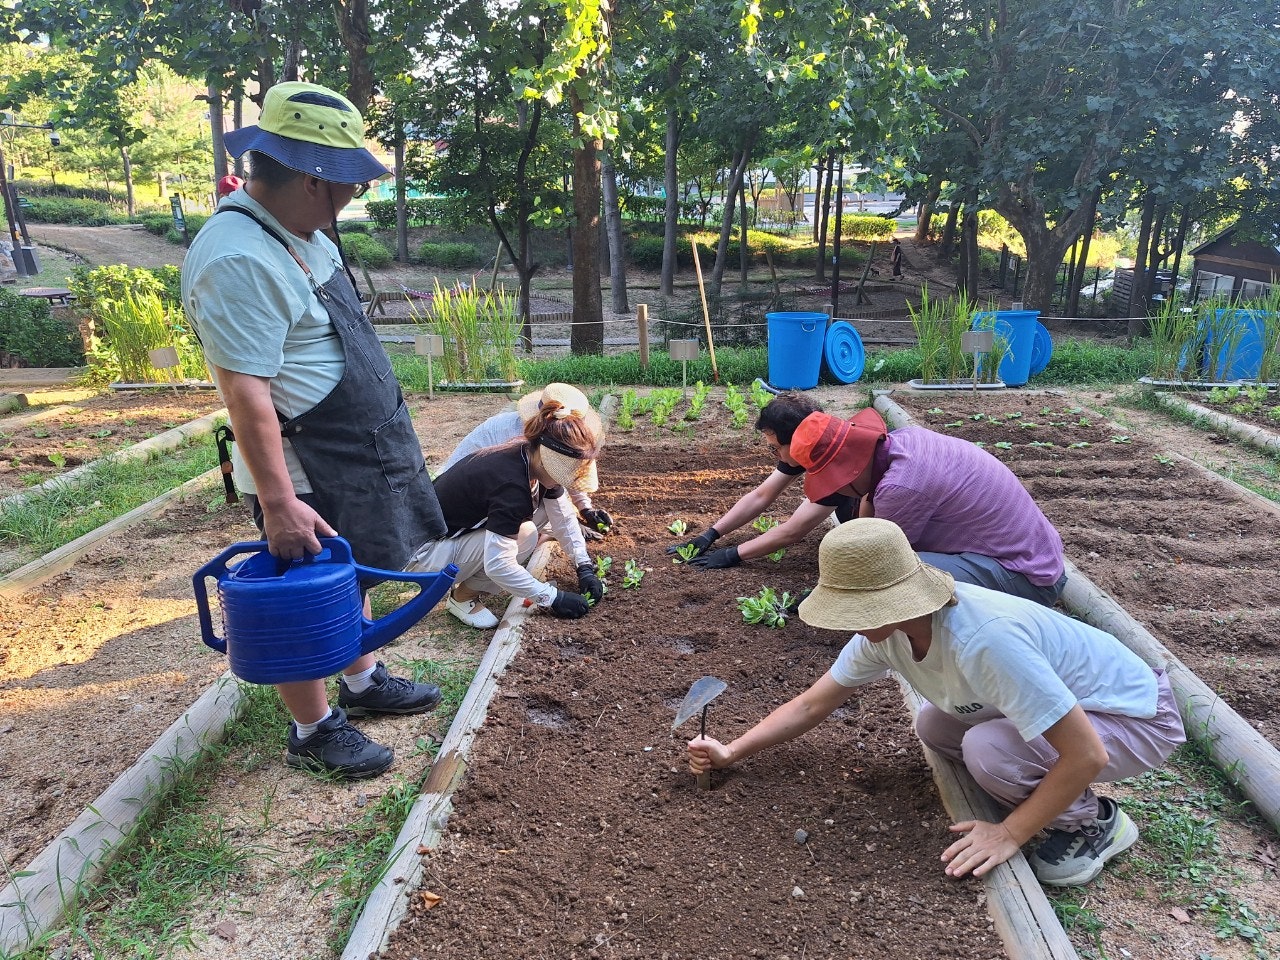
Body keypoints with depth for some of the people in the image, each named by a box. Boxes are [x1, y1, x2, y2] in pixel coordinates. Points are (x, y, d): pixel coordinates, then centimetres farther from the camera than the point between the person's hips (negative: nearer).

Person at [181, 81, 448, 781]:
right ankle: (312, 730, 25)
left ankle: (363, 682, 42)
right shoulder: (237, 260, -26)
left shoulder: (302, 236, 5)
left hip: (356, 455, 10)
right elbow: (245, 391, -28)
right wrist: (277, 502, -27)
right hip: (305, 473, -10)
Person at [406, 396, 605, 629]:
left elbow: (564, 518, 3)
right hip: (425, 552, -9)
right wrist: (552, 598, -24)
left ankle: (474, 577, 9)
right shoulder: (512, 485, -34)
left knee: (544, 506, -2)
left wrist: (585, 568, -2)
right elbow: (498, 565, -32)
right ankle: (463, 596, -4)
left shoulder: (531, 457, -8)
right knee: (523, 535, -27)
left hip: (460, 529, 9)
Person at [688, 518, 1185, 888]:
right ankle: (1053, 794, 12)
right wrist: (731, 753, -8)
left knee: (988, 747, -29)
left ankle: (1093, 823, -1)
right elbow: (813, 704, -2)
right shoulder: (886, 628, -13)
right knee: (933, 727, 1)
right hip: (1070, 696, 8)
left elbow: (1086, 754, -33)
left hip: (1138, 717, -7)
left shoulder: (984, 639, -39)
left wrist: (1009, 834, -24)